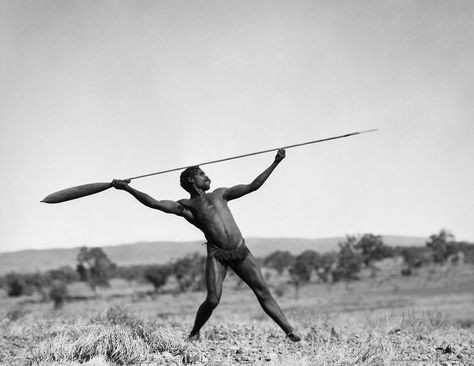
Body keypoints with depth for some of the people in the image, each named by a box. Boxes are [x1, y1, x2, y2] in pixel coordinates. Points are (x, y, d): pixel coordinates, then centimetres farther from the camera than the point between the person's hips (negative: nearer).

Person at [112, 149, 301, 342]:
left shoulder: (220, 194, 21)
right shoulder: (184, 206, 9)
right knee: (212, 300, -15)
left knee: (264, 293, -1)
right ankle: (194, 333, 8)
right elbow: (154, 203, -1)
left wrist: (275, 163, 19)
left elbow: (253, 186, 22)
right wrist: (127, 188, -9)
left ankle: (290, 331, 2)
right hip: (216, 254, -3)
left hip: (241, 251, 3)